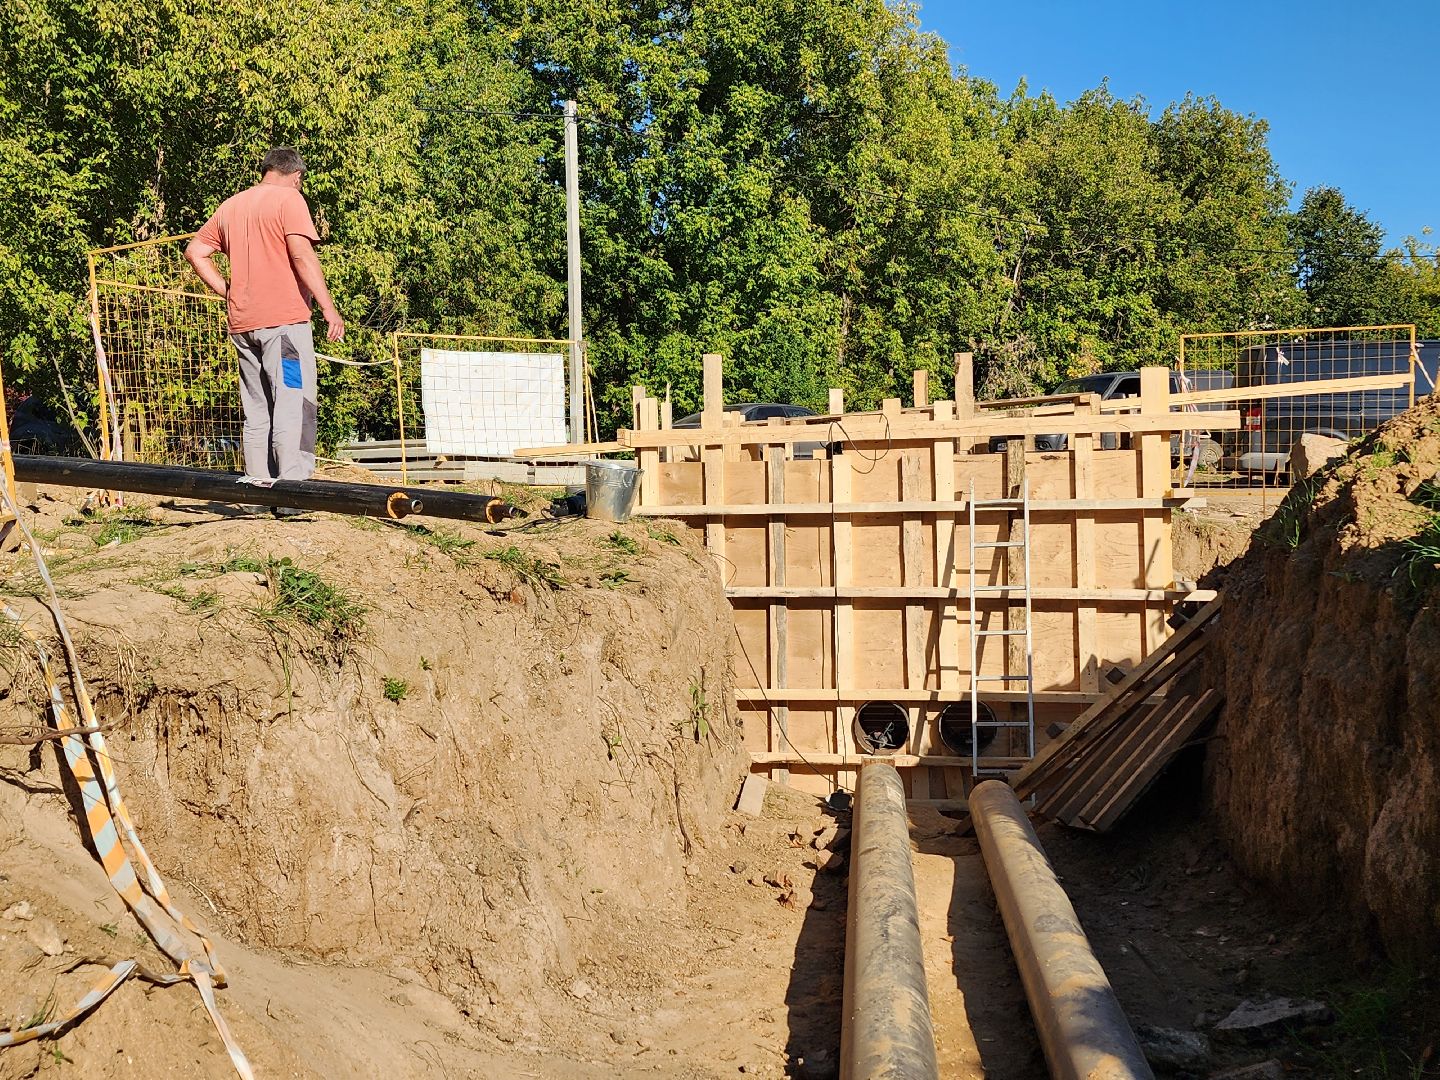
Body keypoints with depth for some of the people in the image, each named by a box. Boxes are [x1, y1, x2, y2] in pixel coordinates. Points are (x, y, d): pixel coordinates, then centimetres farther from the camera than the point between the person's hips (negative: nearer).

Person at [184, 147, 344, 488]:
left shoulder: (230, 205, 18)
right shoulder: (288, 199, -3)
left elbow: (195, 251, 19)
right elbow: (302, 255, -15)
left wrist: (228, 292, 16)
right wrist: (328, 307, -16)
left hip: (242, 323, 7)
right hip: (284, 318, -7)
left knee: (256, 412, 11)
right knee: (293, 406, -7)